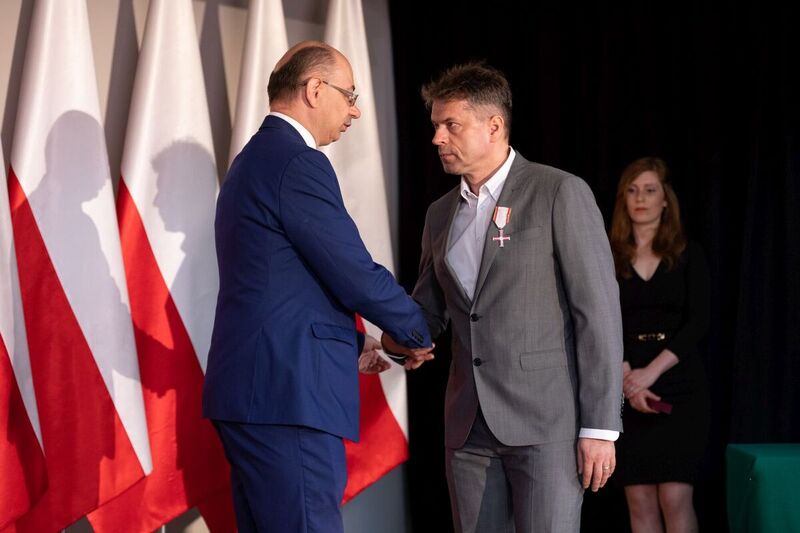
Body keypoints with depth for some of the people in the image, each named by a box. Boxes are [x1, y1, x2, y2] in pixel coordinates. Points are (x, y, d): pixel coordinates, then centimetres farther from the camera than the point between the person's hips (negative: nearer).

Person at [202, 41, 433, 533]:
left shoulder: (255, 159, 19)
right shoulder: (298, 162, -12)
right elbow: (358, 277, -13)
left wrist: (350, 345, 21)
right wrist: (418, 333, 4)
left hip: (253, 389, 10)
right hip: (287, 396, -10)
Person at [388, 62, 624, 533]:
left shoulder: (560, 193, -5)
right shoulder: (441, 214, 15)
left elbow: (598, 311, -8)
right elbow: (429, 307, 20)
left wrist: (600, 427, -13)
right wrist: (401, 338, -4)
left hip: (547, 422, -6)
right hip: (469, 426, 6)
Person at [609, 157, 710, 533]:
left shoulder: (687, 255, 6)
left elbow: (697, 321, -3)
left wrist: (651, 372, -14)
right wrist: (626, 378, -14)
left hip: (680, 391, -1)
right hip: (627, 394, 1)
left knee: (675, 498, -11)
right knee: (639, 501, -2)